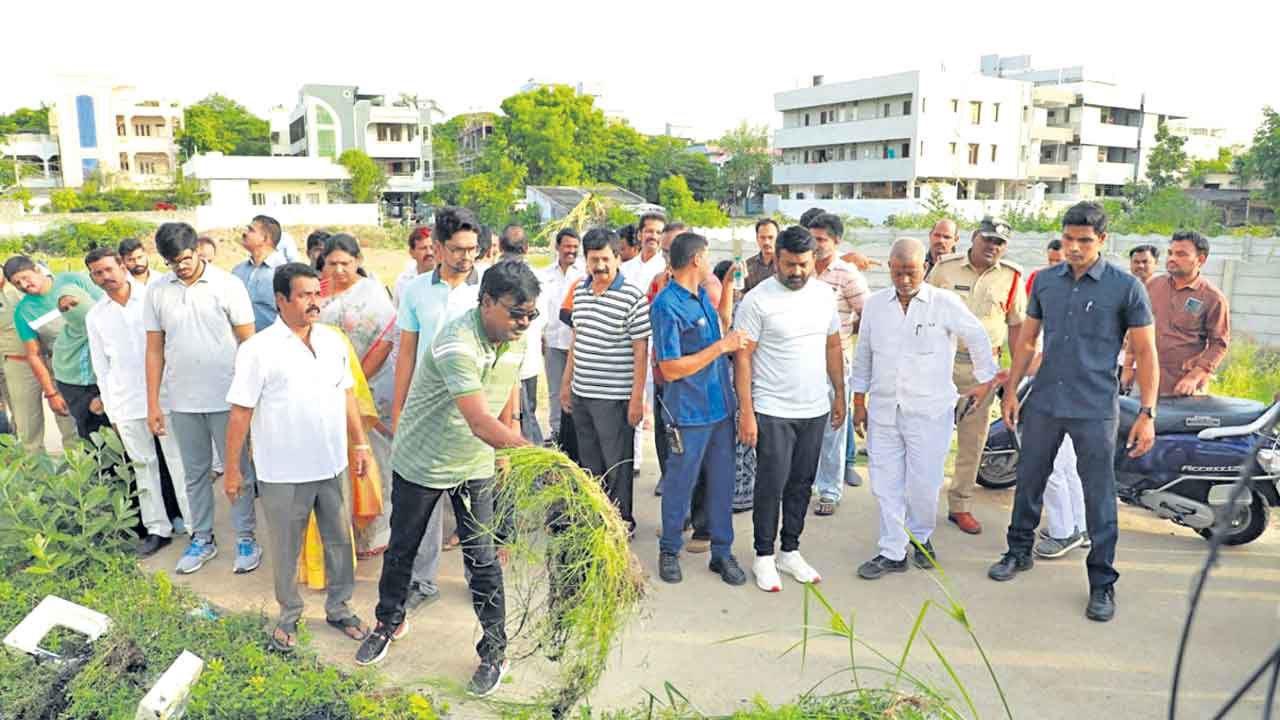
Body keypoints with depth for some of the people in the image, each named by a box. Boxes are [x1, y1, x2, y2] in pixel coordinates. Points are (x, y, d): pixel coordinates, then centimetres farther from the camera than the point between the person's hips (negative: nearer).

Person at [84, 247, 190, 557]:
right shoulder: (95, 316, 10)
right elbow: (101, 368, 12)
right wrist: (111, 412, 9)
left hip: (165, 395, -3)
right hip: (127, 403, 3)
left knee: (179, 461, 0)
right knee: (143, 466, 9)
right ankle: (157, 528, 19)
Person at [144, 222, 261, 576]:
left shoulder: (227, 285, -7)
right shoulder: (157, 292, 3)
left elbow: (249, 342, -5)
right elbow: (154, 350, 6)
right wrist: (152, 404, 5)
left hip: (227, 398, -3)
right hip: (182, 400, 4)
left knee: (238, 471, 6)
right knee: (195, 473, 15)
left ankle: (246, 539, 18)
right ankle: (202, 539, 28)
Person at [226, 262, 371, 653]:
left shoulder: (333, 339, 2)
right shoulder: (258, 349, -12)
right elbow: (240, 412, -9)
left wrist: (361, 443, 11)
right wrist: (231, 470, -6)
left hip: (333, 465, 4)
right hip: (283, 472, -4)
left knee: (339, 540, 15)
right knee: (286, 549, 12)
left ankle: (339, 607, 34)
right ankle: (289, 615, 33)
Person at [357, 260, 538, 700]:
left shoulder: (516, 339, -9)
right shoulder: (458, 345, -33)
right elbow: (479, 423, -42)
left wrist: (508, 448, 15)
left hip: (475, 466, 4)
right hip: (422, 462, -4)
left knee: (482, 557, 4)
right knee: (401, 549, 17)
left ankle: (495, 651, 19)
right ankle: (389, 623, 43)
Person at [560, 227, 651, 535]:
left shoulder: (633, 298, -12)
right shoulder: (580, 291, 8)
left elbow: (641, 351, -12)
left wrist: (637, 398, -15)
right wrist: (566, 382, 18)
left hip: (614, 397, -6)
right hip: (581, 394, 7)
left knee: (617, 463, 5)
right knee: (589, 461, 17)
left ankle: (621, 520, 21)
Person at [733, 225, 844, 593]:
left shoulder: (824, 294, 6)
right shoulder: (757, 300, -11)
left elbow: (833, 346, 16)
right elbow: (743, 357, -11)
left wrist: (840, 394, 14)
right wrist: (746, 411, -15)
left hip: (815, 410, 5)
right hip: (773, 411, -5)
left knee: (801, 484, 13)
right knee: (772, 485, 0)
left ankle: (790, 551, 27)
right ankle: (764, 556, 16)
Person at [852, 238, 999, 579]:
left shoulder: (946, 303, -7)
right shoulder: (875, 304, 5)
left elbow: (978, 338, 5)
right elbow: (863, 355, 12)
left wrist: (985, 380, 12)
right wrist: (859, 401, 12)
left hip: (929, 412, -3)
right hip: (883, 411, 3)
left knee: (923, 484, 2)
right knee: (885, 484, 6)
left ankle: (921, 537, 31)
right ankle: (892, 553, 19)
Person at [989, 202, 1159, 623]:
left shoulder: (1126, 288, -6)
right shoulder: (1045, 281, 5)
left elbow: (1145, 353, -4)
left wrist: (1147, 414, -8)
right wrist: (1011, 391, 11)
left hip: (1095, 410, -4)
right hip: (1043, 404, 4)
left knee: (1099, 498, 3)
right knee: (1028, 482, 14)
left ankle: (1102, 584, 16)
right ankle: (1019, 552, 33)